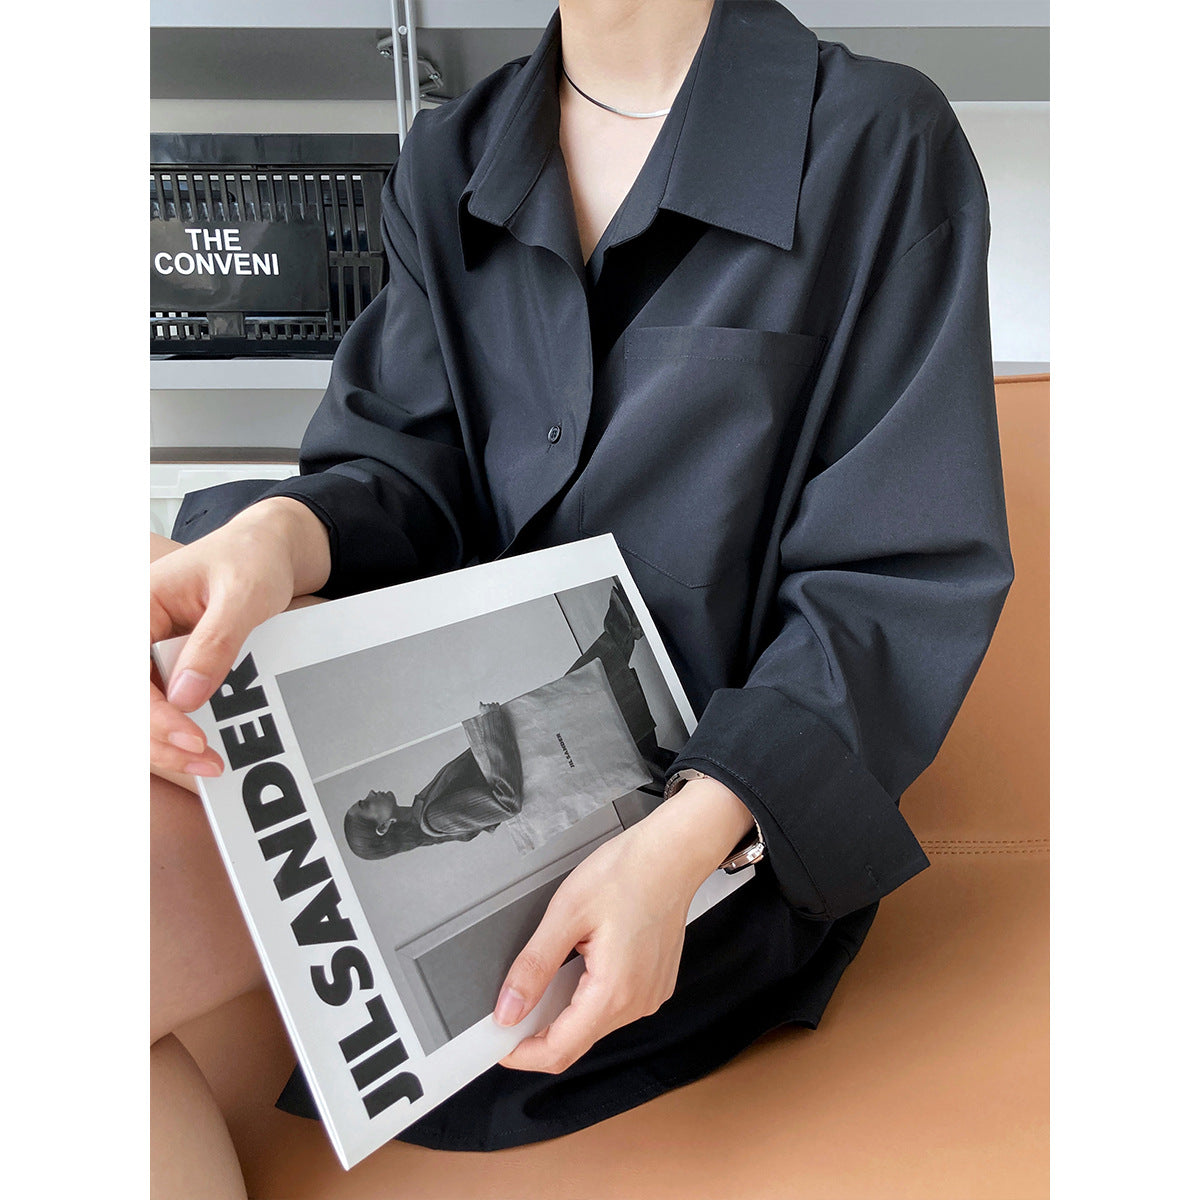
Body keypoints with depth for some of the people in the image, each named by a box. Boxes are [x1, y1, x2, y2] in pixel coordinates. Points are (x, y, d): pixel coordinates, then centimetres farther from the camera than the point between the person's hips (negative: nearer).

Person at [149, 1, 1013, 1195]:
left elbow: (909, 572, -9)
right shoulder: (447, 156, 12)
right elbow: (409, 459, 3)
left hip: (724, 789, -4)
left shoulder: (883, 144, -4)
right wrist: (281, 534, -22)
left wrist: (685, 843, -23)